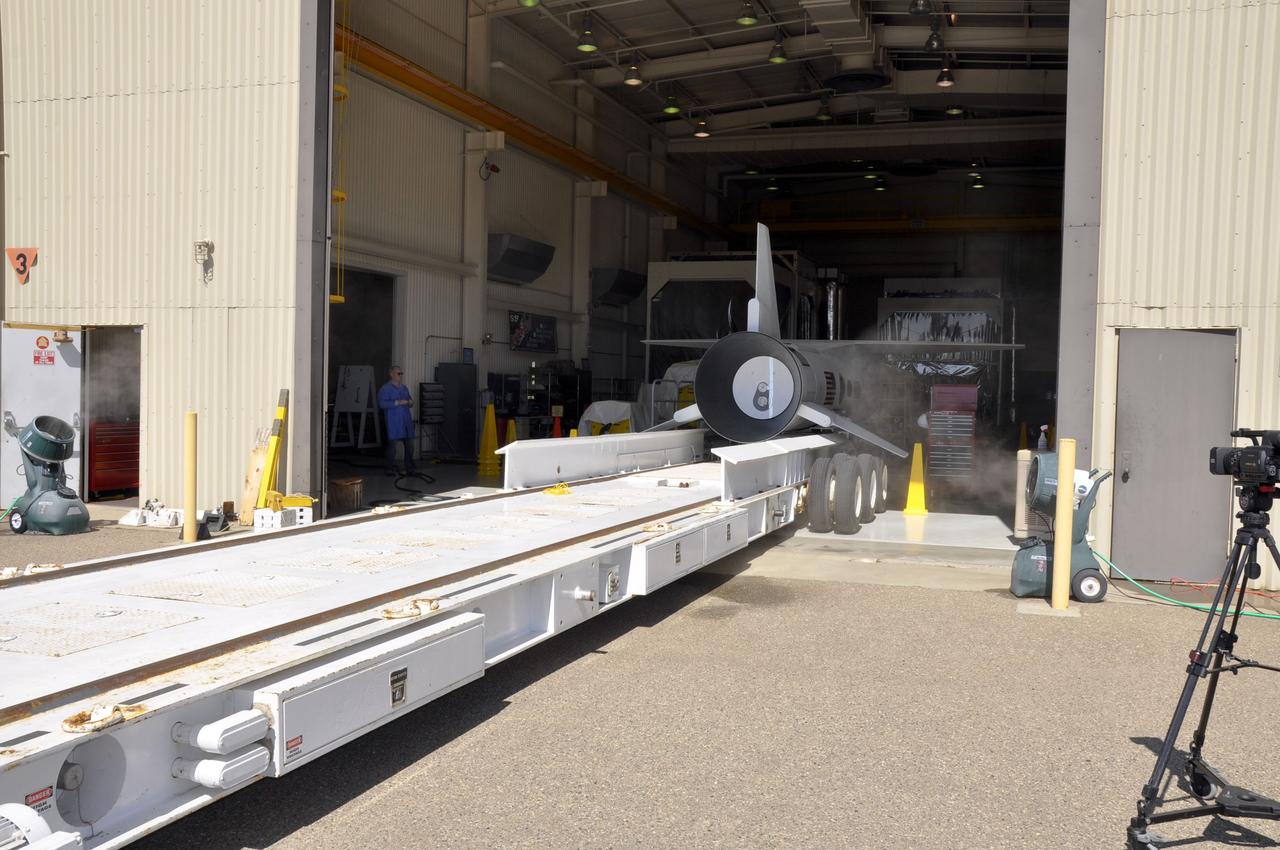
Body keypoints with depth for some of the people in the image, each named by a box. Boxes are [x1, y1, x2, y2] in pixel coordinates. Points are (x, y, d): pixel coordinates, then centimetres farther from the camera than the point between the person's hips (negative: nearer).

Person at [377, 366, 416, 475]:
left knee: (409, 445, 4)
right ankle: (390, 469, 5)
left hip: (406, 420, 6)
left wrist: (410, 402, 3)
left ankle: (409, 469, 12)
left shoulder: (404, 388, 18)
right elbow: (382, 403, -15)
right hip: (393, 422, -6)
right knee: (392, 444, -4)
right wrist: (397, 403, -20)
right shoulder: (385, 388, -3)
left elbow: (410, 400, 27)